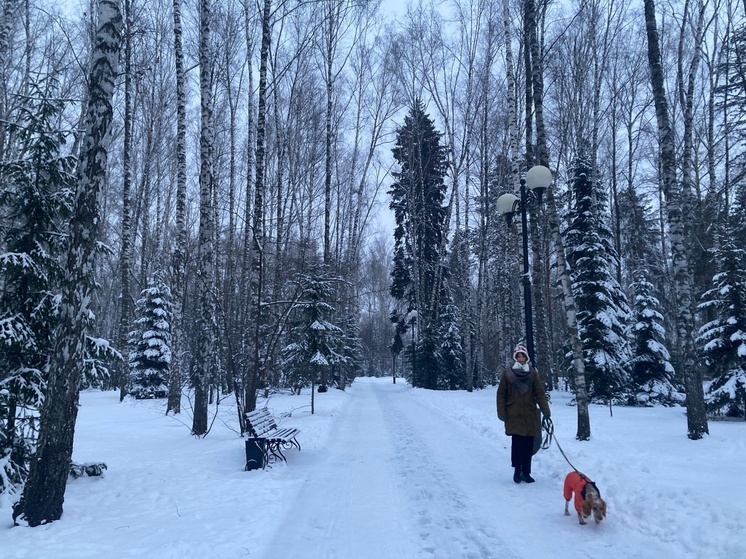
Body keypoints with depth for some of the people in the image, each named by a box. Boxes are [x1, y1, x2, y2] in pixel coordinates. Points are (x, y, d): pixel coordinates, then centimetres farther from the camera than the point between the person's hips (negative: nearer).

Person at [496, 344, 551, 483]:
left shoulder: (533, 373, 4)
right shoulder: (507, 373, 1)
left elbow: (540, 393, 1)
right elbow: (501, 394, 3)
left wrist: (545, 410, -7)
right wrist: (501, 413, -2)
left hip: (530, 414, 2)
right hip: (514, 415, -2)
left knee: (528, 444, 3)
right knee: (517, 442, -9)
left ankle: (526, 472, 13)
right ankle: (517, 470, 4)